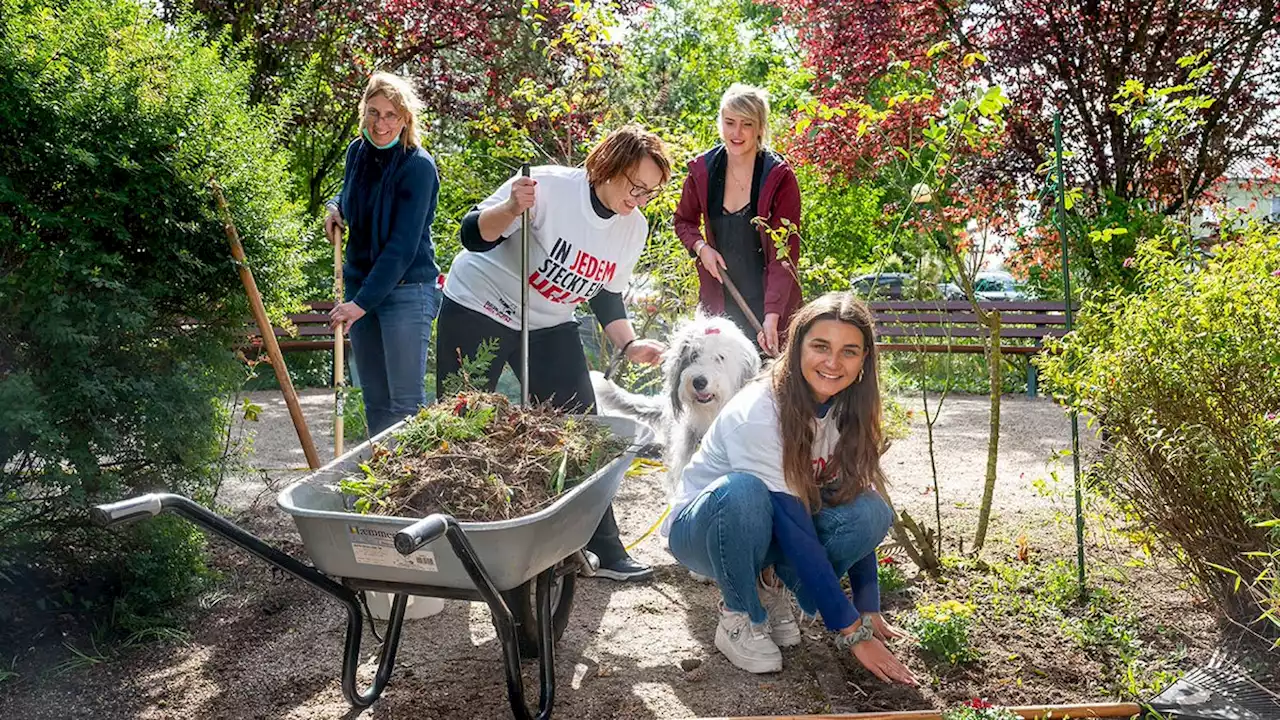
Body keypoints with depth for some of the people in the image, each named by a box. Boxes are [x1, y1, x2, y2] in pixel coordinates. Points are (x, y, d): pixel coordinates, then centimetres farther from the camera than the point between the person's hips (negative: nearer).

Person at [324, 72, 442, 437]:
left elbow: (402, 246, -20)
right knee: (374, 400, 12)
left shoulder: (419, 166, -15)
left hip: (406, 290, -7)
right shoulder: (357, 151, 6)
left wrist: (362, 302, -23)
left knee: (405, 400, -6)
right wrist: (336, 208, 5)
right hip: (359, 284, 7)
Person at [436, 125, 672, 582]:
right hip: (479, 310, -5)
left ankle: (603, 549, 10)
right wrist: (513, 209, -43)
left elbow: (607, 296, 8)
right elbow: (474, 235, -24)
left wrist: (629, 345, -7)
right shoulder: (550, 187, -23)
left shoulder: (634, 228, -3)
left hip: (550, 326, 6)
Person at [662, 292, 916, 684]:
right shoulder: (758, 412, -30)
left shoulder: (849, 410, -10)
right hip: (703, 528, -5)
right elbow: (795, 532, -31)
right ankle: (739, 617, -14)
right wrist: (853, 632, -28)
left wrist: (868, 610, -7)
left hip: (771, 532, 6)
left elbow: (850, 503, -4)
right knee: (742, 491, -40)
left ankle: (770, 582, 1)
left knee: (871, 512, -22)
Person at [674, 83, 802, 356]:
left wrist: (772, 316, -23)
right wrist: (701, 247, -6)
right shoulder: (701, 169, -1)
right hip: (718, 300, 3)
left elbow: (785, 253, -14)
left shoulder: (779, 177, -11)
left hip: (768, 301, -3)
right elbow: (684, 220, 17)